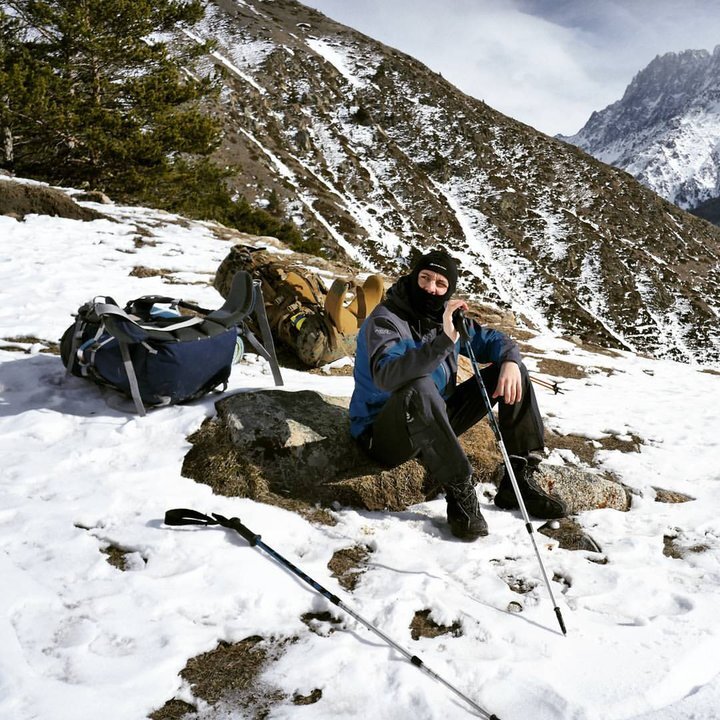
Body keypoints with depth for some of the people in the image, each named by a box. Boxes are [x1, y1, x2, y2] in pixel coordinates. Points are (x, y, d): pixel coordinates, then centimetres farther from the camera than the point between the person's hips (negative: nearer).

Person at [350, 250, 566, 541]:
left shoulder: (446, 316, 3)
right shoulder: (385, 320, -18)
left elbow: (492, 340, 12)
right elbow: (386, 377, -36)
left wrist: (510, 361, -11)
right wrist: (444, 340, -44)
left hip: (436, 423, 7)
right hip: (385, 435, -7)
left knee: (510, 370, 0)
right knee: (420, 388, -40)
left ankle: (519, 481, -3)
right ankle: (459, 493, -28)